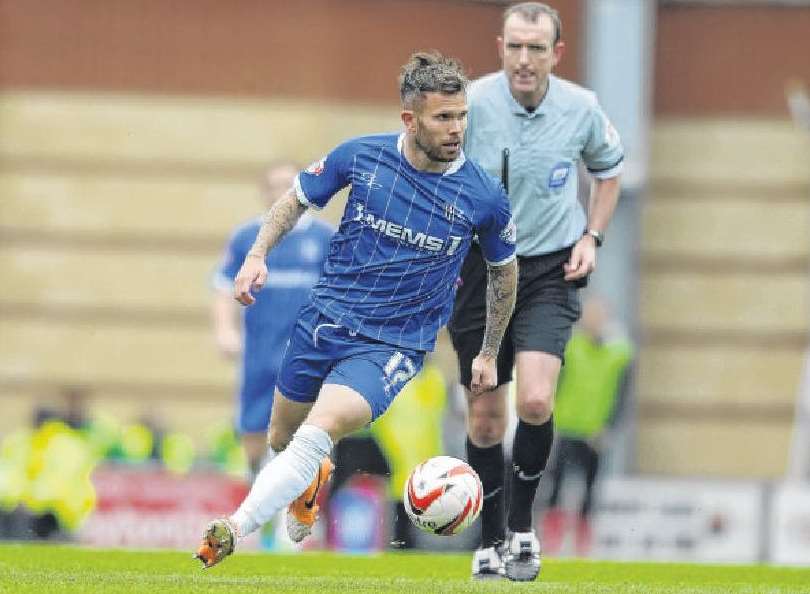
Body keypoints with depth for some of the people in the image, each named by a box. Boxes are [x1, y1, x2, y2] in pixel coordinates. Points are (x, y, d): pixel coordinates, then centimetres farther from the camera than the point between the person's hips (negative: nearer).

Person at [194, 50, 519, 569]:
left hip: (394, 346, -3)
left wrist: (490, 355, 16)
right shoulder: (363, 156, -7)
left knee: (318, 431, -27)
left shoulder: (485, 196, -10)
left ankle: (232, 532, -29)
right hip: (324, 320, 3)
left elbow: (504, 270, 10)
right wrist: (258, 255, -5)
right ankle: (309, 482, 54)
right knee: (282, 439, 17)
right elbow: (297, 200, 10)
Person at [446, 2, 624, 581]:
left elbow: (608, 169, 14)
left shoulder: (581, 109, -8)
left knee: (535, 402, -19)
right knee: (485, 415, 5)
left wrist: (592, 237, 2)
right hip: (481, 268, 0)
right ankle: (492, 541, 23)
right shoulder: (471, 104, -14)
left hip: (550, 272, 0)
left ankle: (523, 523, 3)